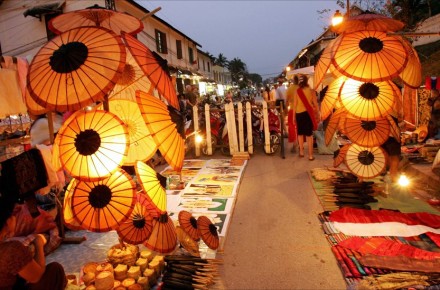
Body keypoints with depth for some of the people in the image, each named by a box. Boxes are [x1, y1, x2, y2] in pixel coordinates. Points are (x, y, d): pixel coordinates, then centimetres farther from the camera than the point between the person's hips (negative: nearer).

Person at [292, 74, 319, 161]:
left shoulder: (297, 91, -3)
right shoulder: (311, 90, -3)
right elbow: (315, 104, -2)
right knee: (309, 134, 2)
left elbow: (295, 104, -2)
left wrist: (293, 116, 5)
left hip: (299, 113, 1)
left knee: (300, 133, 17)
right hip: (308, 113, -1)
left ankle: (301, 152, 24)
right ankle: (310, 155, 3)